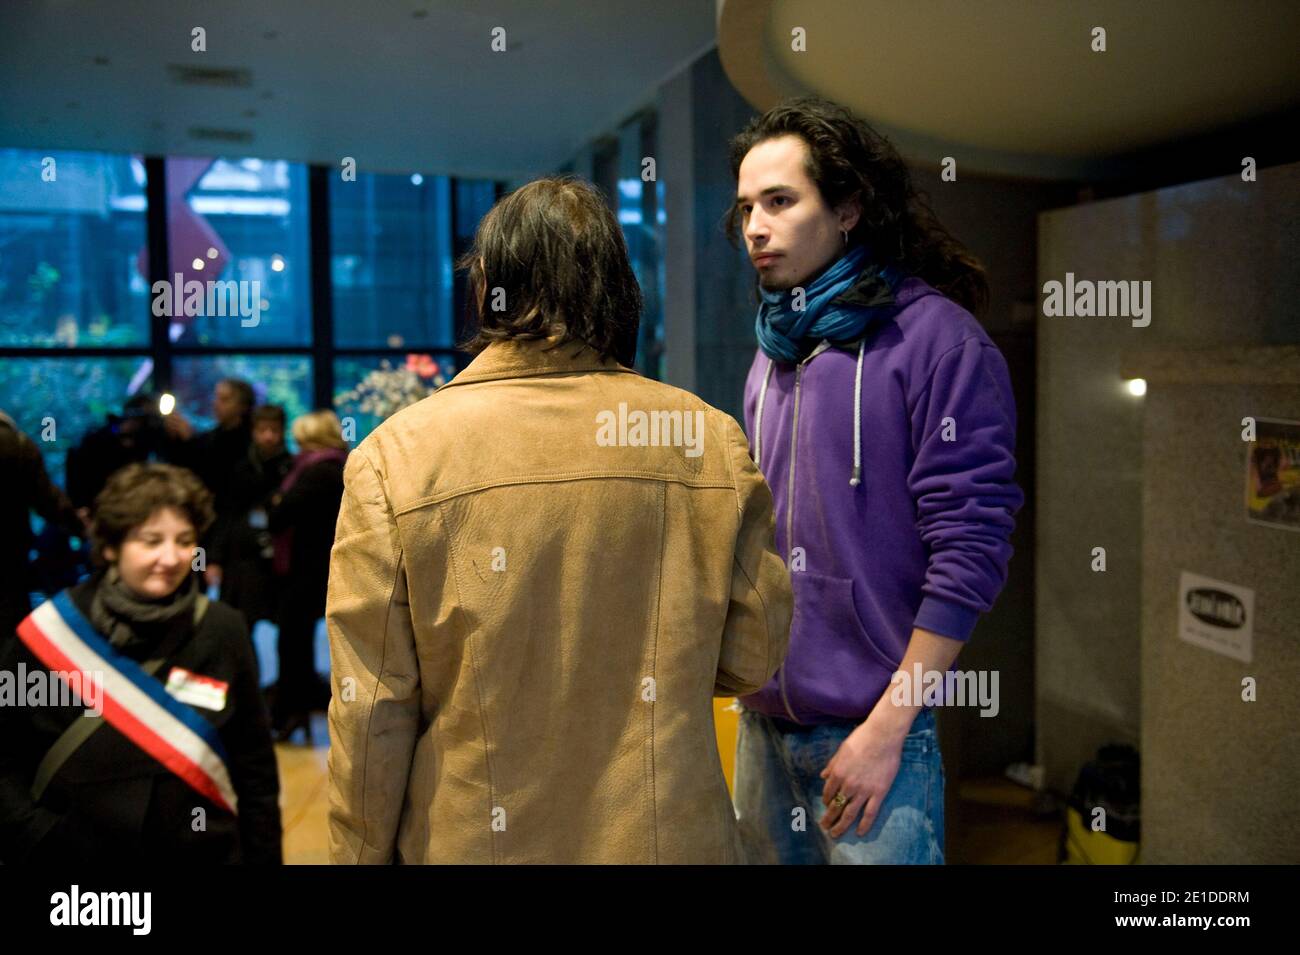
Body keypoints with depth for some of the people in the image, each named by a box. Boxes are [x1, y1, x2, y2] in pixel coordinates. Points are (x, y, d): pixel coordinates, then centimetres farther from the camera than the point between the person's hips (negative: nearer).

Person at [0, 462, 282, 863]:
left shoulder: (223, 631, -5)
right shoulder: (50, 631, -8)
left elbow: (255, 769, -1)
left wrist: (263, 854, -2)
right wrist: (34, 838, -13)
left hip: (204, 851, 1)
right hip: (72, 850, 0)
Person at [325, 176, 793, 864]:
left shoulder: (395, 456, -14)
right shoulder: (712, 440, -9)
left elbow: (370, 711, -11)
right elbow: (752, 658, -1)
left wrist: (362, 853, 3)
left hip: (473, 840, -1)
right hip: (671, 836, 1)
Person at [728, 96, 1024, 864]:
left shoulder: (934, 336, -11)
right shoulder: (772, 354, 9)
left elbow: (970, 551, -15)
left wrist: (886, 729, -16)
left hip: (872, 723, -6)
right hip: (765, 721, 7)